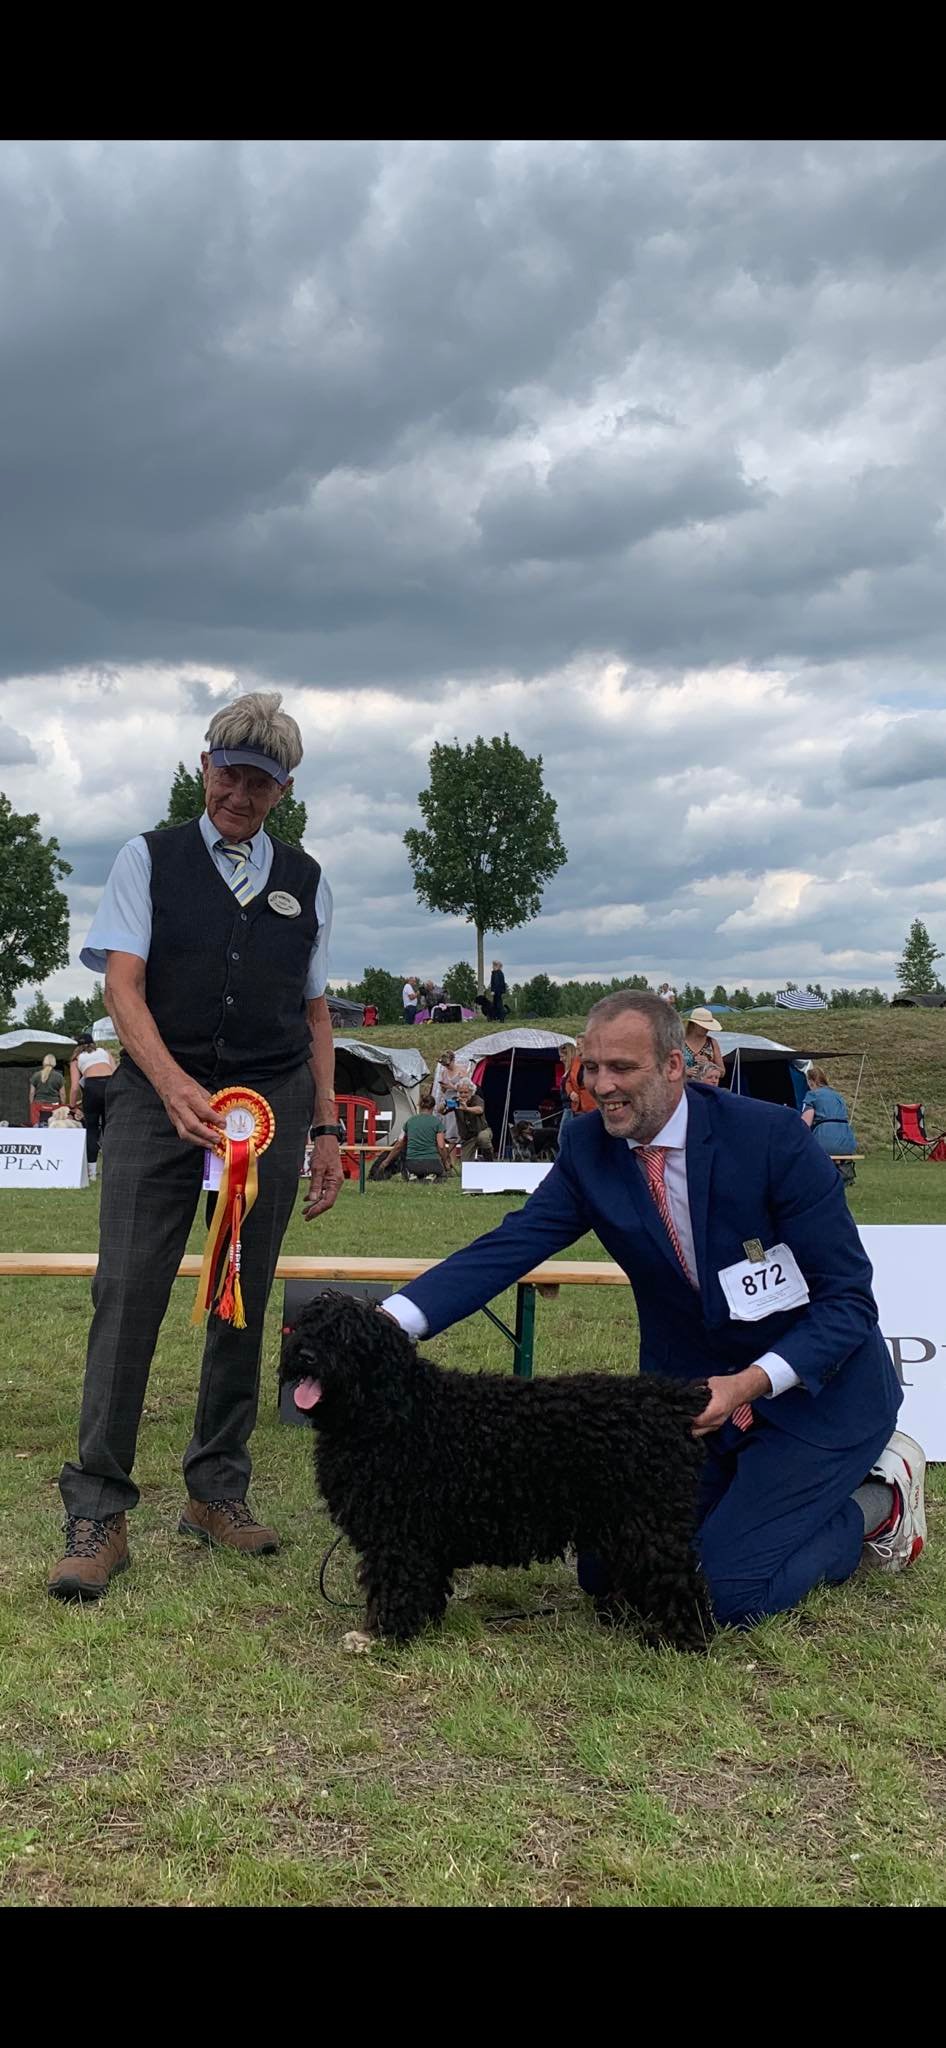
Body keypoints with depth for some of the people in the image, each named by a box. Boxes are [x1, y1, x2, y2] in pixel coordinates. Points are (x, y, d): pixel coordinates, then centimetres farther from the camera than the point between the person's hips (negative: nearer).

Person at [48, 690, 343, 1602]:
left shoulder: (303, 880, 13)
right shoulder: (150, 859, 4)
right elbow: (123, 987, -7)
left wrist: (326, 1127, 10)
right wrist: (173, 1084, -24)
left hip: (270, 1103, 3)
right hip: (161, 1092, -3)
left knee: (244, 1299, 7)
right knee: (128, 1290, -10)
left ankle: (217, 1491, 19)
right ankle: (97, 1512, -6)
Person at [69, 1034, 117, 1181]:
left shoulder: (77, 1059, 23)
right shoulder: (104, 1051, 28)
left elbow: (75, 1087, 12)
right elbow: (116, 1073, 13)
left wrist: (72, 1107, 21)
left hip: (92, 1086, -1)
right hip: (111, 1084, 1)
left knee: (91, 1129, 11)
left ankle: (92, 1172, 6)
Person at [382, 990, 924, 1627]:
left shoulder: (771, 1136, -21)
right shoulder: (588, 1149, -7)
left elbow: (848, 1300, -18)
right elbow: (506, 1249, -15)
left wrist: (752, 1383, -32)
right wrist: (391, 1322, -31)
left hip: (815, 1384, -5)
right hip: (689, 1385, 5)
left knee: (722, 1590, -16)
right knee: (607, 1571, 0)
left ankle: (874, 1500, 11)